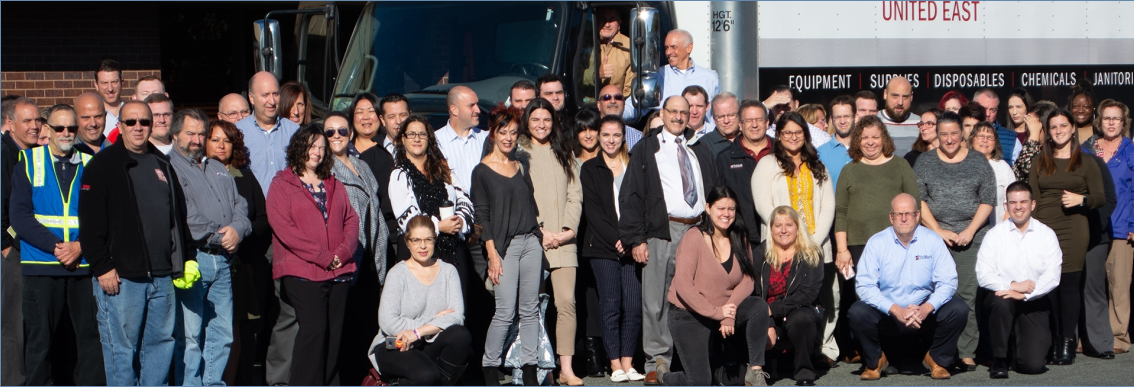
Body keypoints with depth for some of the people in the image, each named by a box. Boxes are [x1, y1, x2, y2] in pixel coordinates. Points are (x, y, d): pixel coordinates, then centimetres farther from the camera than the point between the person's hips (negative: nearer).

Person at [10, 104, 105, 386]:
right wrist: (55, 246, -13)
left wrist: (81, 246, -11)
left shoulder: (90, 165, 10)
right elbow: (19, 216, -3)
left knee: (90, 336, 1)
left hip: (84, 265, 1)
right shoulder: (28, 163, 6)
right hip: (41, 267, -1)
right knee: (40, 340, 3)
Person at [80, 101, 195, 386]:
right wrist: (101, 266, -13)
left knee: (162, 342, 9)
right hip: (121, 276, -6)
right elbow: (90, 223, -8)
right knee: (122, 348, -1)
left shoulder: (162, 165, 18)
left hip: (162, 276, 6)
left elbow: (180, 216, 22)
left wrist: (189, 258, 15)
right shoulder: (102, 165, -1)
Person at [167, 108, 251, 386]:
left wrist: (237, 228, -2)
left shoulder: (219, 170, 24)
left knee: (222, 333, 8)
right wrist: (216, 233, -11)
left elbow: (240, 204, 20)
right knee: (190, 334, -6)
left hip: (221, 260, 7)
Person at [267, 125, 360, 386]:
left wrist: (344, 252, -6)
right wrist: (322, 256, -12)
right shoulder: (282, 184, 4)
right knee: (314, 328, -14)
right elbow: (282, 227, -8)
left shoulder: (334, 186, 21)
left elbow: (351, 220, 15)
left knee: (334, 332, 3)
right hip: (303, 272, -5)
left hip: (339, 271, 5)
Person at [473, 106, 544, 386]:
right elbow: (482, 215, -4)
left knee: (530, 309, 3)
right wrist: (492, 254, -11)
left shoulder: (521, 166, 15)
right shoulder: (482, 171, 0)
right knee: (505, 311, -9)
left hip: (531, 242, 5)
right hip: (504, 245, -5)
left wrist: (540, 236, 10)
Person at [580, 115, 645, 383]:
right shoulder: (590, 169, 9)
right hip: (603, 247, -2)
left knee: (633, 305, -5)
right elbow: (592, 210, 0)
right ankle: (615, 364, 2)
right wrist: (616, 240, -10)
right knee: (611, 305, -4)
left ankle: (628, 362, 2)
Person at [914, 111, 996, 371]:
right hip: (934, 237, 0)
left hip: (972, 238, 0)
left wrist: (970, 230, -6)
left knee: (969, 295, -4)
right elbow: (917, 199, 3)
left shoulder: (979, 162, 10)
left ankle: (967, 353, 0)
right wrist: (937, 230, -6)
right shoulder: (925, 162, 10)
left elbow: (988, 200, 4)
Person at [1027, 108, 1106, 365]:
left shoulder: (1085, 161, 9)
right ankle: (1053, 341, 4)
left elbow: (1101, 197, 6)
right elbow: (1032, 198, 10)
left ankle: (1068, 343, -2)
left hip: (1073, 230, -2)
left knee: (1069, 283, -7)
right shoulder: (1039, 162, 15)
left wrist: (1081, 199, -14)